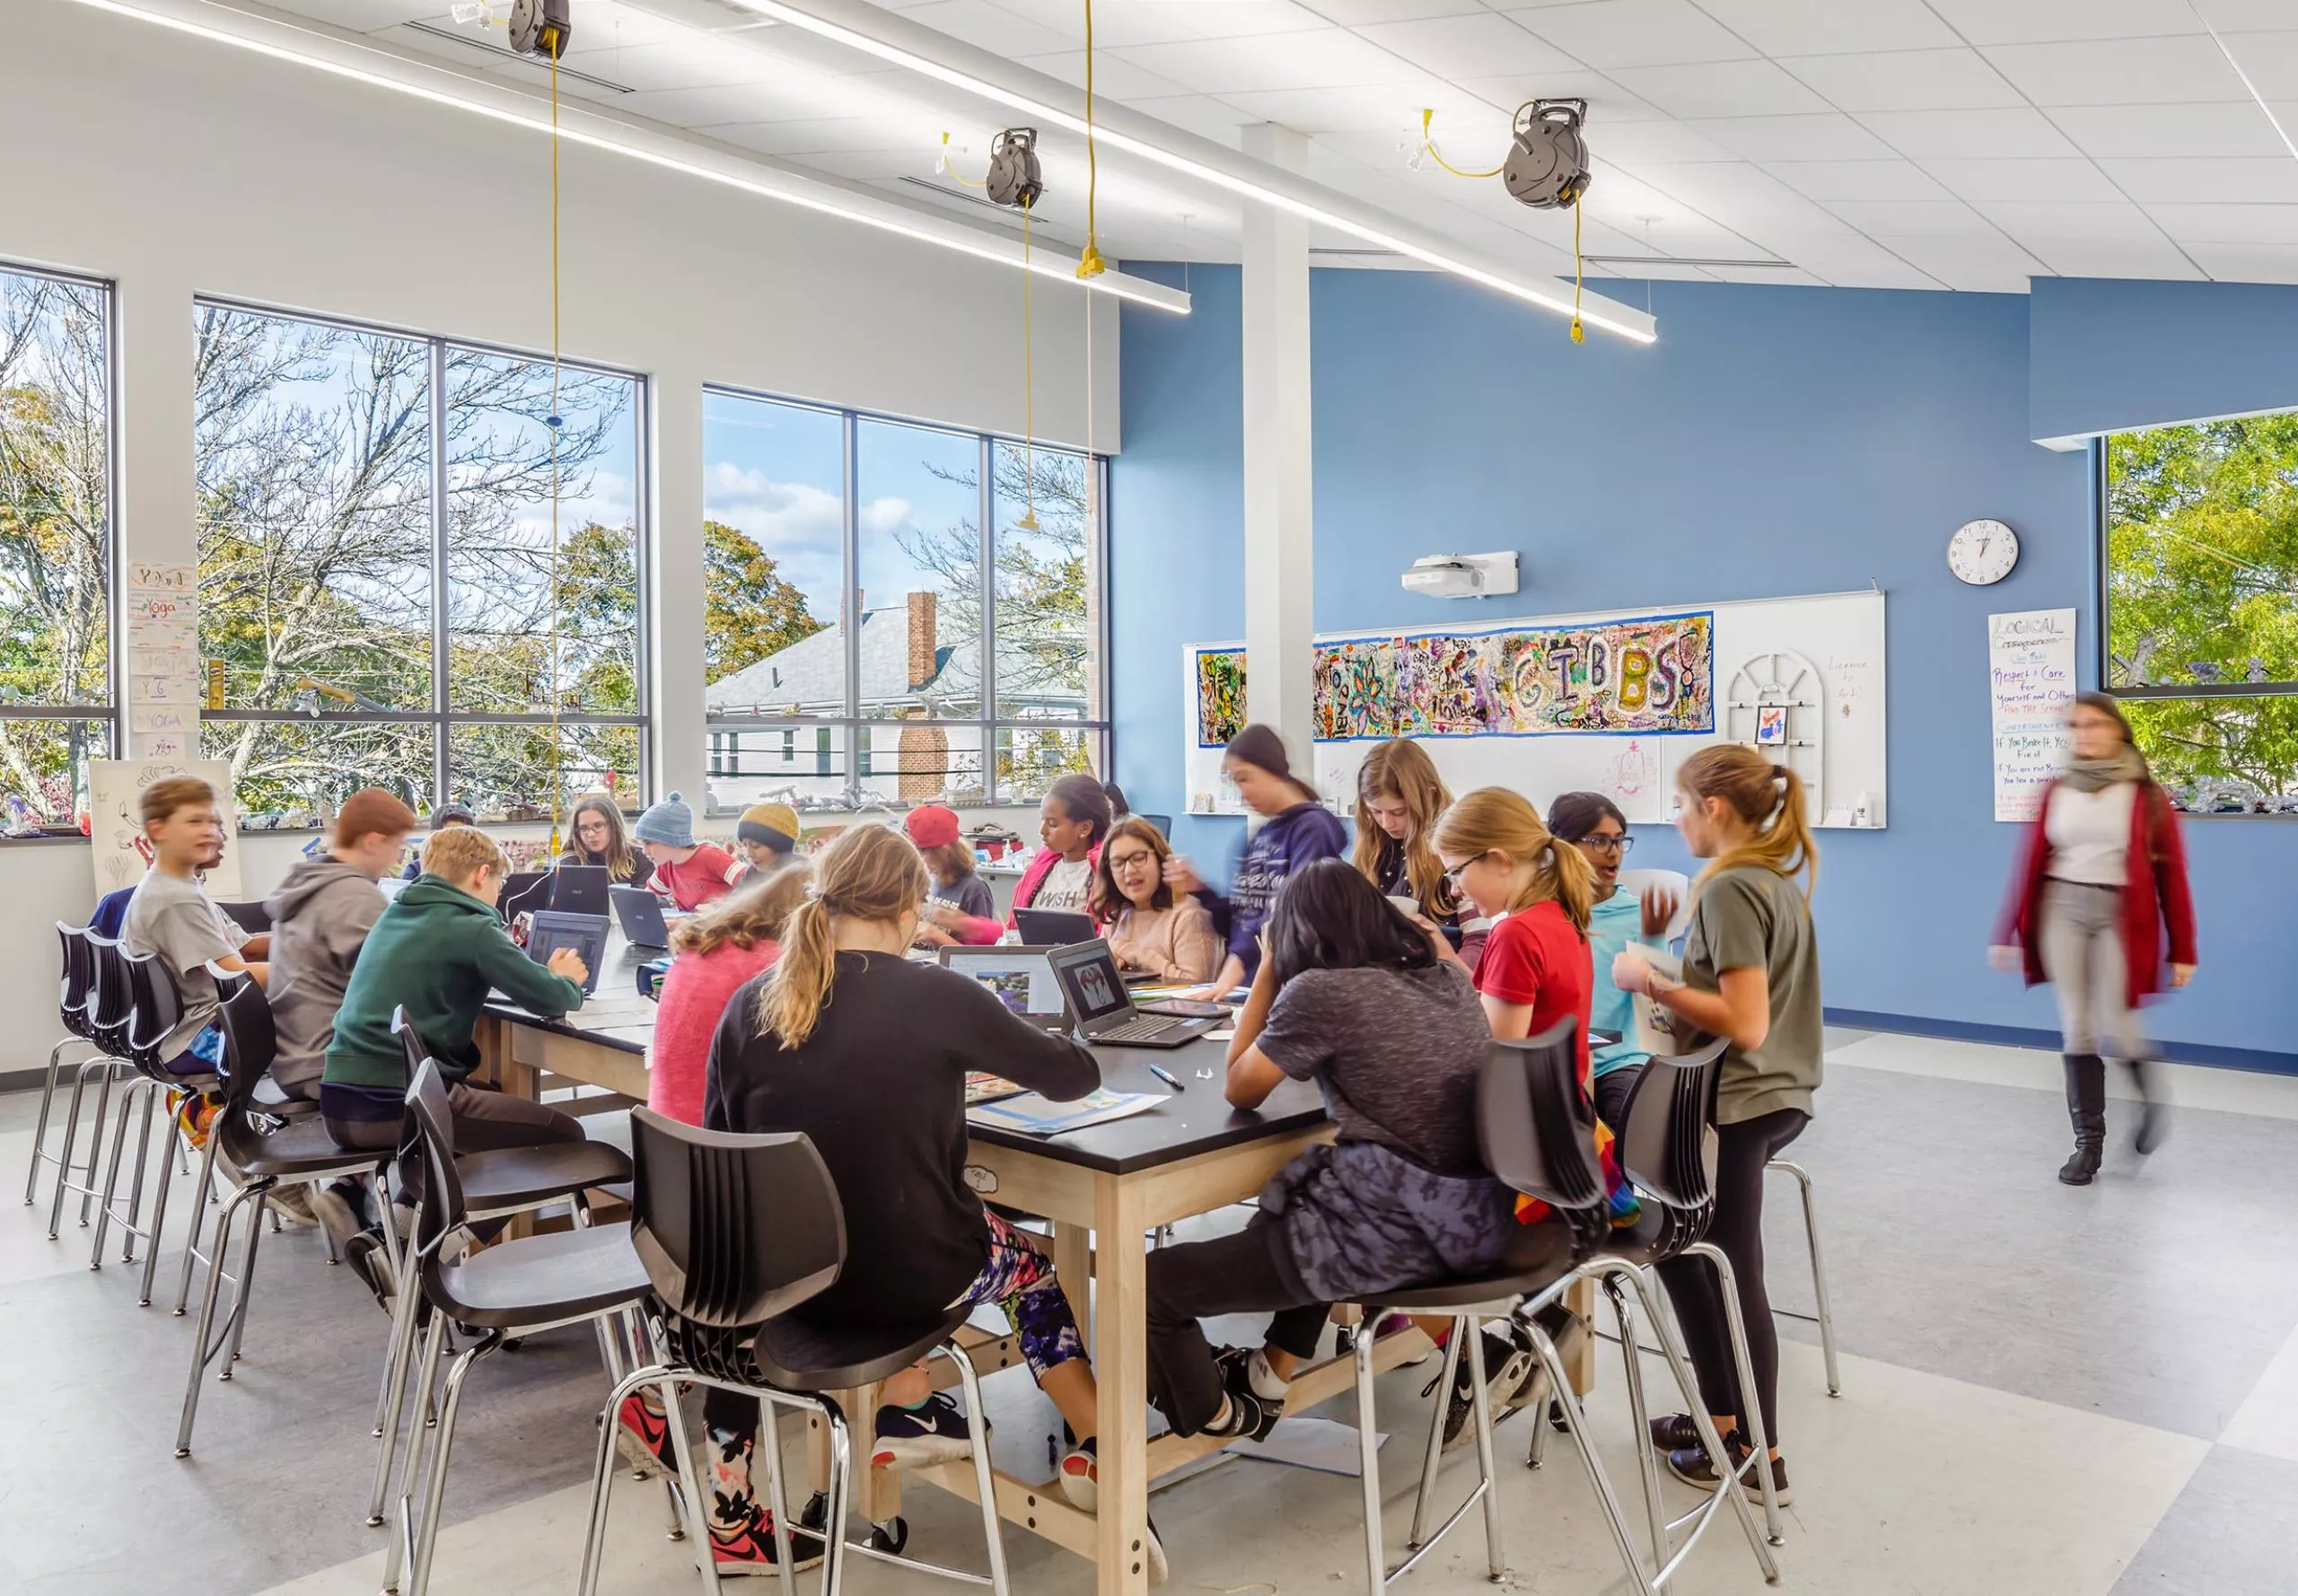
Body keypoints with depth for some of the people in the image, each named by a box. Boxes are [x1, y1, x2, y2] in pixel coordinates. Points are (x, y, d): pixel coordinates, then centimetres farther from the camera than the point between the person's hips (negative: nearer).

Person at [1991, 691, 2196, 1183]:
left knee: (2116, 1028, -5)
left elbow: (2170, 872, -1)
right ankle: (2088, 1142, 13)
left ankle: (2149, 1096, 30)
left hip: (2120, 915, -2)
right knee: (2077, 1029, 3)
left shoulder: (2146, 794, 0)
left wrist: (2182, 950, -2)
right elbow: (2032, 863, 7)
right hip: (2062, 910, 2)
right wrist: (2008, 933, 5)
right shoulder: (2057, 791, 7)